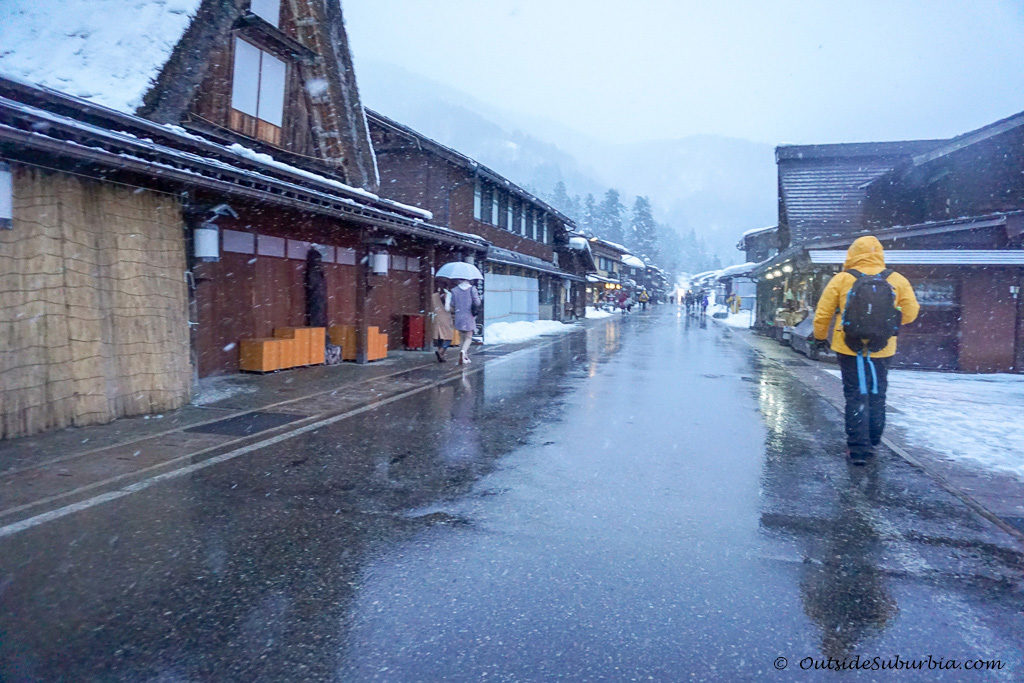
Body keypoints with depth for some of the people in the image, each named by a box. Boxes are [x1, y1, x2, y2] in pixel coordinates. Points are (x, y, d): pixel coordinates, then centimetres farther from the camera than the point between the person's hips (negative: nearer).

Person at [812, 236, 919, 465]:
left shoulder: (841, 279, -4)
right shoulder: (897, 280, 2)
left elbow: (822, 313, -1)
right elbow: (910, 313, 8)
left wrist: (820, 337, 15)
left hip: (849, 347, -2)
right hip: (882, 348, 2)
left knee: (856, 396, 4)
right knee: (877, 395, 17)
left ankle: (858, 448, 2)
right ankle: (873, 441, 30)